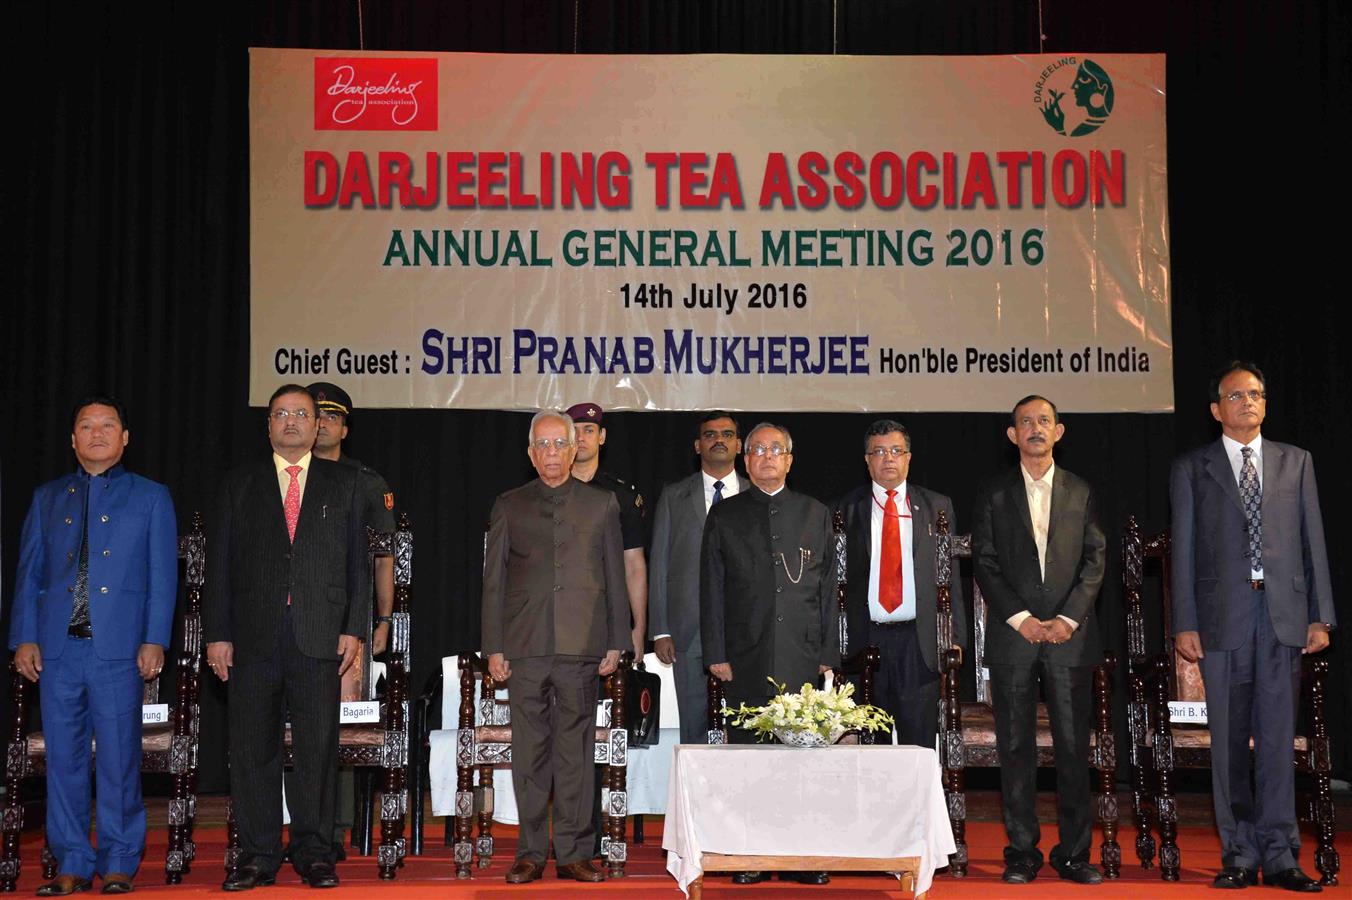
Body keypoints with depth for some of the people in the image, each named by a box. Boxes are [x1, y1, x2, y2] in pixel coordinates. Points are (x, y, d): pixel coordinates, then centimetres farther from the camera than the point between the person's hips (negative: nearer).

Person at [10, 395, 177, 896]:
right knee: (63, 757, 5)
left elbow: (162, 577, 4)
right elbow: (28, 572, 14)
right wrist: (24, 638, 4)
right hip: (57, 648, 3)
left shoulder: (150, 498, 9)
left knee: (119, 757, -1)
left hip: (118, 647, -3)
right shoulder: (48, 498, 17)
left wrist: (154, 640, -6)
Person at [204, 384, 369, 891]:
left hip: (319, 635, -1)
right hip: (254, 637, 1)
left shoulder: (344, 484, 11)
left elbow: (357, 561, 8)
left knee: (317, 747, 1)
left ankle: (313, 853, 11)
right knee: (252, 749, 3)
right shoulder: (239, 485, 12)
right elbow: (220, 564, 8)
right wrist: (217, 634, 0)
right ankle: (258, 856, 12)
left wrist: (354, 628, -1)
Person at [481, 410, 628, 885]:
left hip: (581, 649, 0)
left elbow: (615, 576, 10)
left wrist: (615, 643, 4)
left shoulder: (601, 504, 11)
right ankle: (531, 853, 12)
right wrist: (494, 647, 2)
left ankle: (574, 853, 9)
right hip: (526, 649, 0)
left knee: (576, 752, 2)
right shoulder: (509, 506, 11)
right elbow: (493, 580, 9)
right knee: (530, 753, 3)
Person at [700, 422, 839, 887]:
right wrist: (716, 654, 0)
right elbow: (711, 589, 7)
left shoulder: (815, 514, 13)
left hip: (803, 657, 1)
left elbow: (828, 589, 12)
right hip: (747, 659, 0)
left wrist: (828, 654, 6)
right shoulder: (725, 515, 10)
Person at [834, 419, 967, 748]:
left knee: (921, 742, 0)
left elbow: (951, 574, 9)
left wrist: (955, 637, 1)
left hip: (920, 639, 0)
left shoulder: (937, 507, 10)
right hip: (865, 638, 0)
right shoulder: (847, 510, 7)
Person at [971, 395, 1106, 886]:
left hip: (1070, 634, 1)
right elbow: (985, 563, 2)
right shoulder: (992, 494, 8)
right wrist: (1020, 618, -9)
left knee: (1074, 745, 1)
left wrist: (1069, 617, -7)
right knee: (1016, 747, 1)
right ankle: (1022, 852, 8)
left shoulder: (1081, 492, 11)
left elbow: (1094, 559, 5)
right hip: (1012, 634, 0)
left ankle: (1074, 852, 9)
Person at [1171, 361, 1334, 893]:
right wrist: (1185, 624, -3)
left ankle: (1278, 855, 7)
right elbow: (1184, 550, 4)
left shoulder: (1296, 462, 13)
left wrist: (1320, 615, 3)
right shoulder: (1191, 469, 8)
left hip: (1284, 616, 1)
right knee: (1229, 743, 3)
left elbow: (1313, 541, 10)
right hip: (1222, 617, -1)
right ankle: (1240, 856, 10)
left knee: (1279, 738, 1)